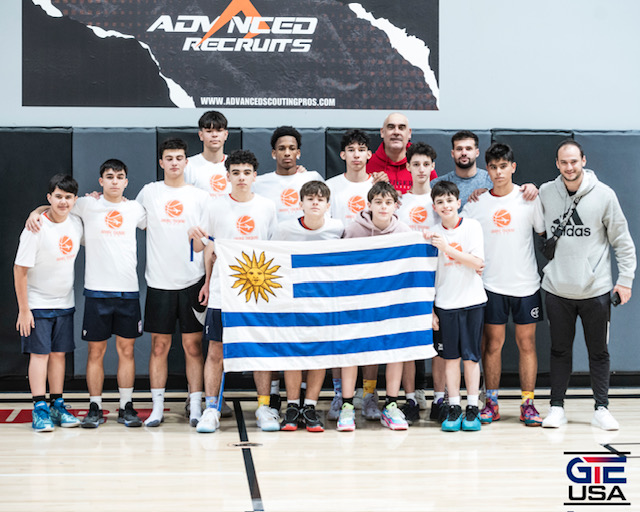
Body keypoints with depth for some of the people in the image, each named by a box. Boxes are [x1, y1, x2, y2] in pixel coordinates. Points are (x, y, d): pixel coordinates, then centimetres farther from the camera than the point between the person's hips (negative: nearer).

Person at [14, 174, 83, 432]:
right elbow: (20, 270, -15)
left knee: (59, 353, 8)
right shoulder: (36, 229, -18)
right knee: (40, 352, -6)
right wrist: (23, 310, -15)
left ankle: (57, 405, 14)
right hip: (37, 302, -5)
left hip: (65, 303, 5)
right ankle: (39, 409, -4)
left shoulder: (76, 223, -1)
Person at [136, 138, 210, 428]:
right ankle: (157, 407, 11)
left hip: (193, 281, 0)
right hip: (159, 282, 0)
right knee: (159, 346, 4)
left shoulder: (200, 197, 4)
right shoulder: (149, 193, 6)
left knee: (193, 345, 3)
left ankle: (196, 406, 8)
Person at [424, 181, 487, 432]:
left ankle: (472, 408, 10)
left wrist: (446, 247, -19)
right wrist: (430, 308, 2)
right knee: (451, 357, 4)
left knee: (471, 356, 3)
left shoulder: (472, 226, -3)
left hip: (472, 301, -1)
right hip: (445, 303, 1)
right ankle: (454, 408, 10)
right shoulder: (433, 234, 3)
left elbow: (478, 262, -12)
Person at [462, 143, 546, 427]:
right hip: (492, 285, 0)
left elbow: (545, 233, 10)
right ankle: (491, 403, 12)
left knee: (526, 343, 3)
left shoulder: (528, 198, 1)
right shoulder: (476, 204, 2)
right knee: (492, 343, 3)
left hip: (526, 284, 0)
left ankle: (528, 403, 10)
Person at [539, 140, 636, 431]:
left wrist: (625, 279, -2)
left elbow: (622, 241, 1)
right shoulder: (545, 194, 0)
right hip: (557, 289, 1)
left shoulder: (603, 195, -4)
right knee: (560, 350, 9)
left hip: (596, 290, -1)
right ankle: (557, 406, 18)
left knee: (599, 351, 6)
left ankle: (601, 408, 16)